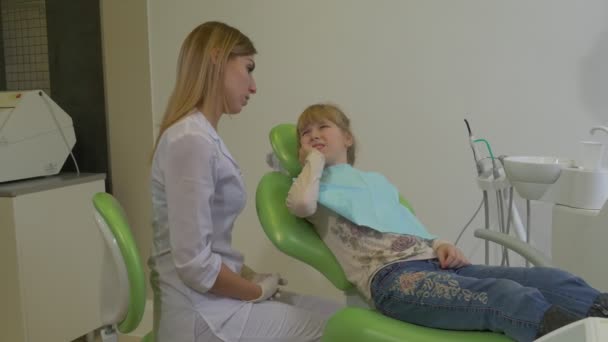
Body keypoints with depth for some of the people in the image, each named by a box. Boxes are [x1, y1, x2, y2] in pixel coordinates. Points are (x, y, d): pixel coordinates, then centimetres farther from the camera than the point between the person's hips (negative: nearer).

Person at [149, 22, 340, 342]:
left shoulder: (204, 135, 10)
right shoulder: (192, 140, -21)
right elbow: (194, 264, -23)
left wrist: (247, 275, 4)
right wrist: (258, 290, -9)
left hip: (212, 297, 9)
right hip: (202, 312, -9)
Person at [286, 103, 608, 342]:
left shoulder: (378, 181, 34)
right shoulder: (312, 187, 16)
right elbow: (301, 204, -11)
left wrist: (441, 245, 6)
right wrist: (314, 160, 9)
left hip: (432, 262, 7)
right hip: (390, 276, -7)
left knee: (550, 280, -17)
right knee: (505, 296, -36)